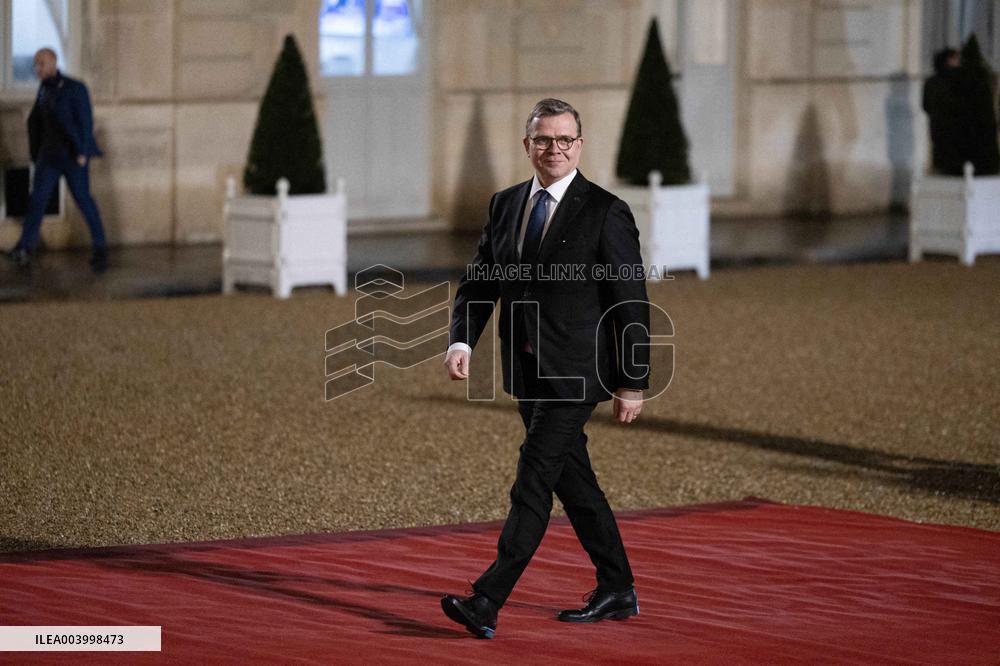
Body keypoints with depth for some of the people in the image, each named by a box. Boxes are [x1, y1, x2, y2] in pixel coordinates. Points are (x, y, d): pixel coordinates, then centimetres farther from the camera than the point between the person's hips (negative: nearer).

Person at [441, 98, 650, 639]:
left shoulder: (606, 213, -8)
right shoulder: (505, 206, 9)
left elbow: (632, 305, -7)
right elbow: (478, 283, 9)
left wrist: (633, 385, -8)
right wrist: (462, 341, -9)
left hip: (574, 371, -7)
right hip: (526, 372, 7)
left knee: (533, 482, -12)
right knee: (573, 482, 14)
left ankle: (487, 603, -18)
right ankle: (617, 593, 26)